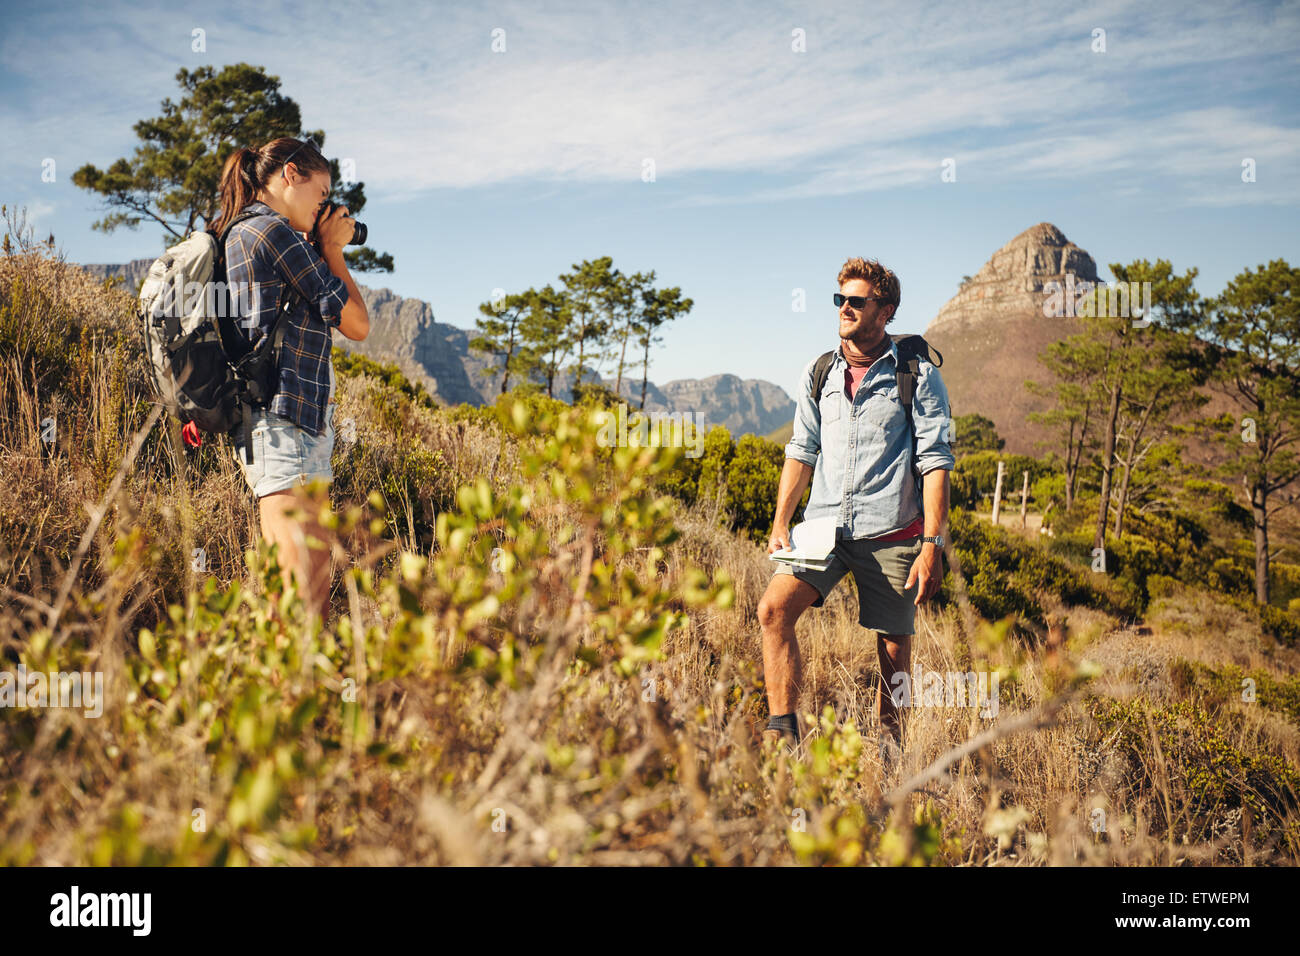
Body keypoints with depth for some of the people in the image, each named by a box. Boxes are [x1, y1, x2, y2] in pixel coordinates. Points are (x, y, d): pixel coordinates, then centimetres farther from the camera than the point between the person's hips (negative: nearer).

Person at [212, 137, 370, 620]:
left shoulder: (242, 233, 22)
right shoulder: (272, 231, -8)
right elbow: (357, 324, -6)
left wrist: (323, 251, 20)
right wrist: (332, 249, 7)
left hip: (305, 423, 11)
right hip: (281, 422, -11)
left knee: (313, 595, 9)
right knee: (303, 601, -15)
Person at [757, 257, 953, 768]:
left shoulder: (919, 377, -2)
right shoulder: (818, 374, 10)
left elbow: (935, 463, -5)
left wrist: (932, 546, -12)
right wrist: (780, 524, 5)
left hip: (891, 533, -3)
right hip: (825, 525, 3)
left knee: (894, 648, 5)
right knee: (774, 608, -18)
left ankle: (890, 748, 25)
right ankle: (782, 732, -11)